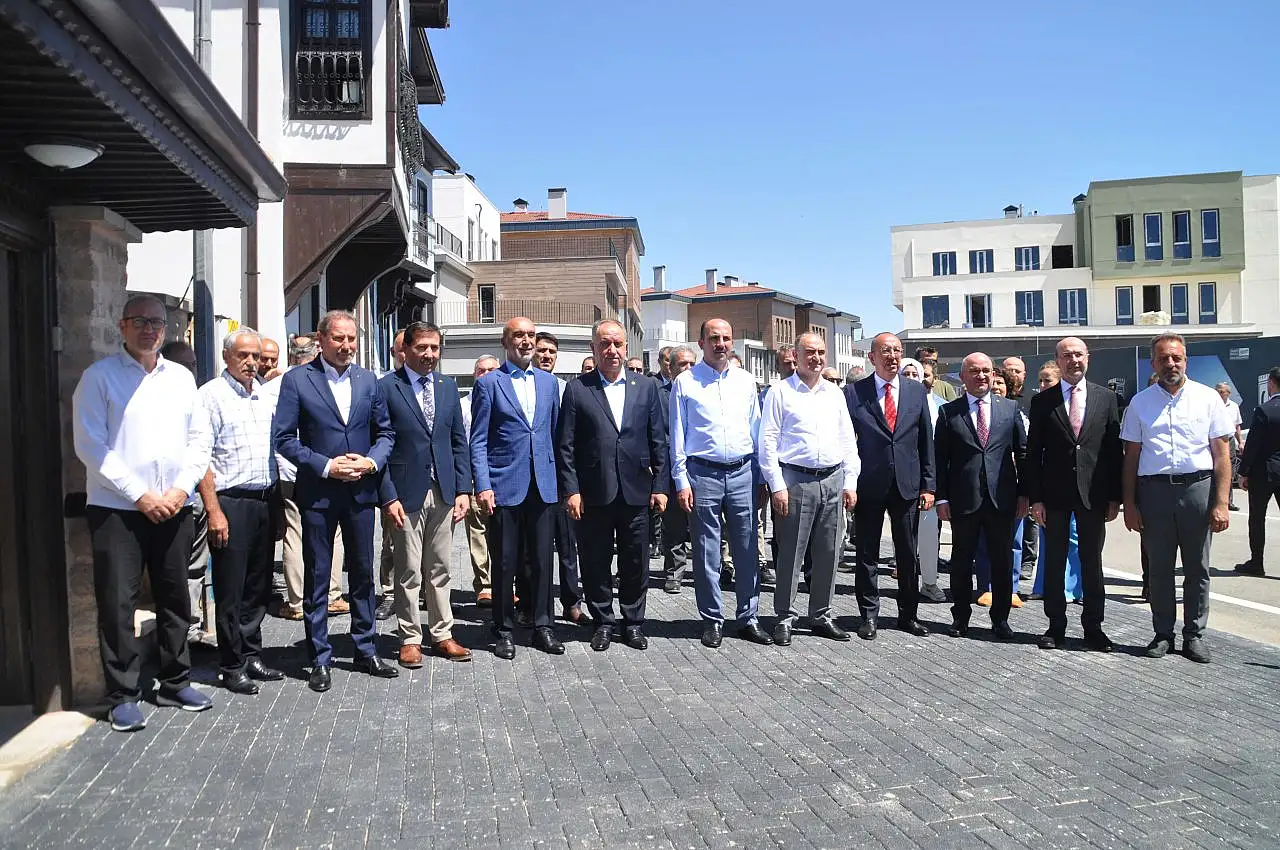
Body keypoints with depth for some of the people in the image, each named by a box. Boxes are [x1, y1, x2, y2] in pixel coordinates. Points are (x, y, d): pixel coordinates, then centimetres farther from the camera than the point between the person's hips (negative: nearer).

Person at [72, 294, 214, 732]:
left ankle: (175, 682, 24)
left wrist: (181, 488, -5)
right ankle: (123, 695, 10)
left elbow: (198, 440, 10)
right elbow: (90, 445, -8)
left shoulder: (181, 378, 11)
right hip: (116, 509, -4)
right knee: (117, 604, -1)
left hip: (173, 509, 4)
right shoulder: (99, 377, -2)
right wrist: (140, 495, -12)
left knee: (175, 598, 11)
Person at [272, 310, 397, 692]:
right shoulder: (296, 379, -4)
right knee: (317, 578, 5)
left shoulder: (368, 380, 7)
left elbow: (385, 432, 10)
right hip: (317, 493, -3)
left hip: (361, 490, 3)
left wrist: (371, 461, -9)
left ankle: (366, 650, 25)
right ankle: (320, 659, 16)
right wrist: (326, 466, -16)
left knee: (363, 573, 12)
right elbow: (283, 438, -7)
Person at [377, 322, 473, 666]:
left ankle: (442, 634, 22)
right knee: (409, 571, 4)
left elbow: (459, 442, 11)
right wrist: (388, 496, -12)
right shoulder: (386, 387, -5)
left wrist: (463, 490, 4)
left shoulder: (448, 387, 10)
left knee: (440, 568, 11)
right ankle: (410, 638, 17)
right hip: (406, 493, -4)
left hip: (443, 492, 4)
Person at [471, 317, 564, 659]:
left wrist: (560, 479, 8)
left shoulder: (549, 382, 12)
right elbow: (478, 441, -2)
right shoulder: (489, 383, 0)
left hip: (543, 485, 3)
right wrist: (482, 486, -11)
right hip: (505, 486, -3)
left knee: (542, 559, 8)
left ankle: (543, 626, 19)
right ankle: (503, 630, 17)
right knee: (505, 562, 4)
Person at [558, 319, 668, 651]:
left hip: (636, 491, 2)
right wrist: (571, 490, -7)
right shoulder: (576, 389, 2)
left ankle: (633, 622, 25)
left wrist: (660, 486, 2)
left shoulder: (646, 387, 7)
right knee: (595, 563, 8)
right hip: (593, 494, -1)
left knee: (636, 562, 9)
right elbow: (565, 445, -1)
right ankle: (603, 622, 24)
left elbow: (659, 441, 7)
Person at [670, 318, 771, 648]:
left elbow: (756, 430, 13)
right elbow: (677, 435, 1)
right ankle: (712, 621, 15)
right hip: (703, 474, -3)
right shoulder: (686, 382, 1)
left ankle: (748, 618, 17)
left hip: (742, 473, 3)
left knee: (748, 551, 6)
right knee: (707, 554, 4)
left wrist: (759, 475, 9)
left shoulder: (745, 381, 10)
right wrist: (681, 481, -4)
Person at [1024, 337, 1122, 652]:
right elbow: (1033, 453, 1)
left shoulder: (1106, 398, 6)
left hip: (1094, 494, 1)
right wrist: (1035, 498, -5)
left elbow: (1115, 449, 5)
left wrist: (1115, 496, 0)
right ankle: (1056, 626, 16)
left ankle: (1093, 627, 18)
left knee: (1092, 562, 8)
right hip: (1055, 495, 0)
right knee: (1054, 562, 6)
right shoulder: (1042, 401, 3)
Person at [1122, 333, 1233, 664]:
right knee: (1158, 569, 7)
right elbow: (1131, 457, 7)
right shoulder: (1140, 403, 7)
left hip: (1197, 487, -1)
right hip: (1154, 490, 1)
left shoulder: (1207, 398, 4)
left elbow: (1222, 454, 1)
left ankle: (1194, 635, 20)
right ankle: (1163, 634, 20)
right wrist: (1129, 503, 2)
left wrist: (1221, 503, -6)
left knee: (1197, 569, 8)